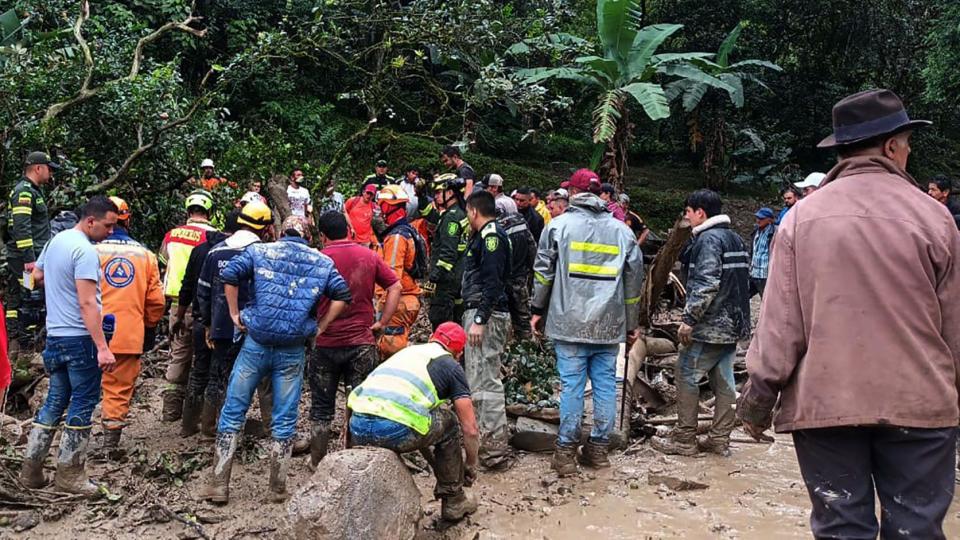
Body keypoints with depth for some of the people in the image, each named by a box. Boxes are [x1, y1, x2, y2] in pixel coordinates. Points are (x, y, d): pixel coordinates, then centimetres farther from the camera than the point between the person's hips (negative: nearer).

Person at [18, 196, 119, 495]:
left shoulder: (56, 240, 9)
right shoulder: (86, 251, -19)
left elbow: (38, 276, 23)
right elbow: (87, 303, -24)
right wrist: (103, 347, -25)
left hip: (55, 335, 9)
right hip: (80, 338, -9)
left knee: (55, 401, 16)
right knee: (83, 404, 2)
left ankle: (31, 469, 20)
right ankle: (69, 473, 9)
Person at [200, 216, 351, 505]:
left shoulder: (259, 251, 5)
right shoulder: (322, 262, 8)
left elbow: (229, 275, -9)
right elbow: (343, 295, 0)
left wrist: (235, 313, -1)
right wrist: (320, 327, 5)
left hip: (255, 344, 0)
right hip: (293, 352, 1)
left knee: (232, 412, 10)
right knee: (284, 421, 10)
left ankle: (219, 485, 11)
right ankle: (278, 489, 15)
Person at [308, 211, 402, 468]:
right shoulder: (369, 256, 1)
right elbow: (395, 286, -1)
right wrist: (382, 322, 0)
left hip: (326, 343, -1)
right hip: (362, 343, 1)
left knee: (321, 409, 12)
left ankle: (317, 463, 20)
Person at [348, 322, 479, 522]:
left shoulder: (407, 351, 32)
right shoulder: (451, 366, 15)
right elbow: (470, 430, 13)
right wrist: (471, 467, 33)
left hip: (357, 431, 6)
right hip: (393, 431, -6)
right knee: (449, 423, 21)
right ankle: (453, 501, 28)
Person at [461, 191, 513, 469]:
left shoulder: (491, 235, -11)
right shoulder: (485, 235, 20)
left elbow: (492, 282, -20)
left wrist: (480, 320, -23)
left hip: (486, 315, -11)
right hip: (480, 313, 11)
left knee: (485, 381, -10)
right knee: (479, 379, 15)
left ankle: (496, 450, -7)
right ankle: (487, 439, 24)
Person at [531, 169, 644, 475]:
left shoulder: (558, 226, -1)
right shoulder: (622, 230, 9)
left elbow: (543, 271, 0)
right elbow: (634, 280, 11)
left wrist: (538, 310, 11)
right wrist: (632, 324, 18)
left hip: (570, 322, -2)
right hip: (610, 324, 3)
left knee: (571, 385, 1)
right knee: (605, 384, 9)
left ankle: (566, 451, 7)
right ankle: (599, 449, 16)